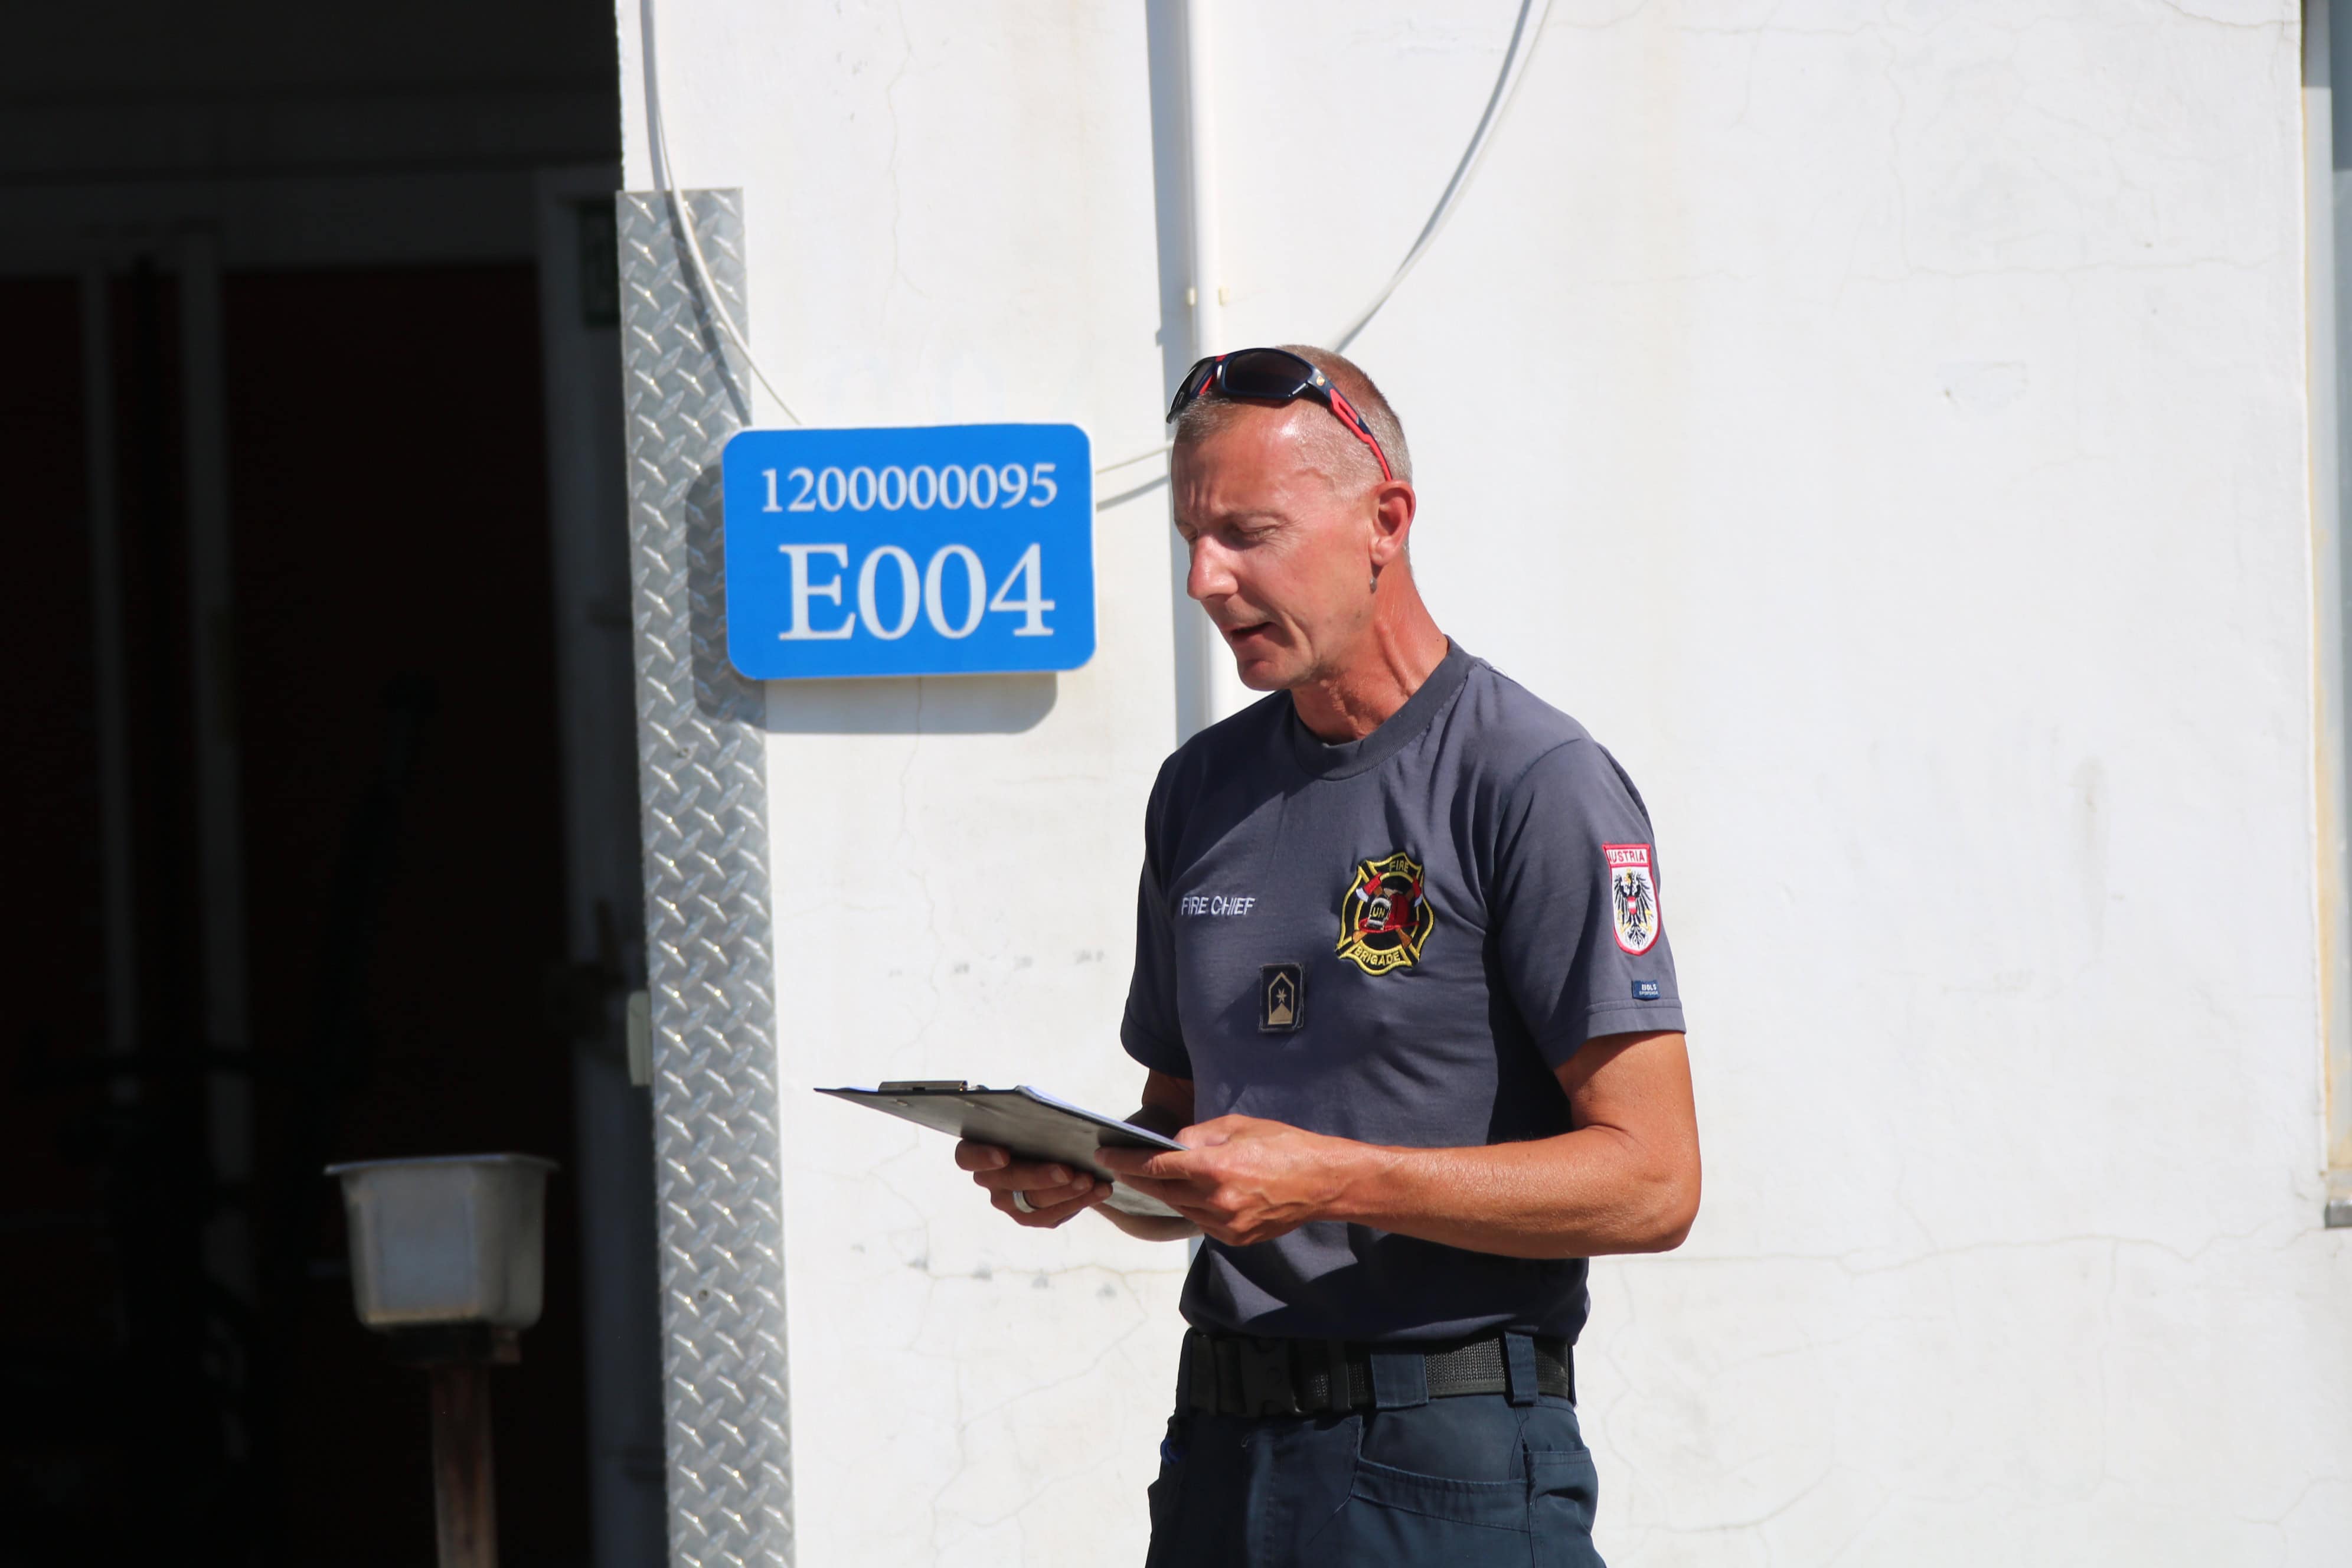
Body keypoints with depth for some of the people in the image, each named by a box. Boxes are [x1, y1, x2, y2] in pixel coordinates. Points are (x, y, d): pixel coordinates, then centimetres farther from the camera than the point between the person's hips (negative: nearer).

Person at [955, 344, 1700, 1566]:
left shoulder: (1539, 789, -9)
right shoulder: (1202, 791, 13)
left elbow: (1650, 1181, -14)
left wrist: (1327, 1180, -20)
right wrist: (1088, 1174, -1)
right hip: (1220, 1453, 6)